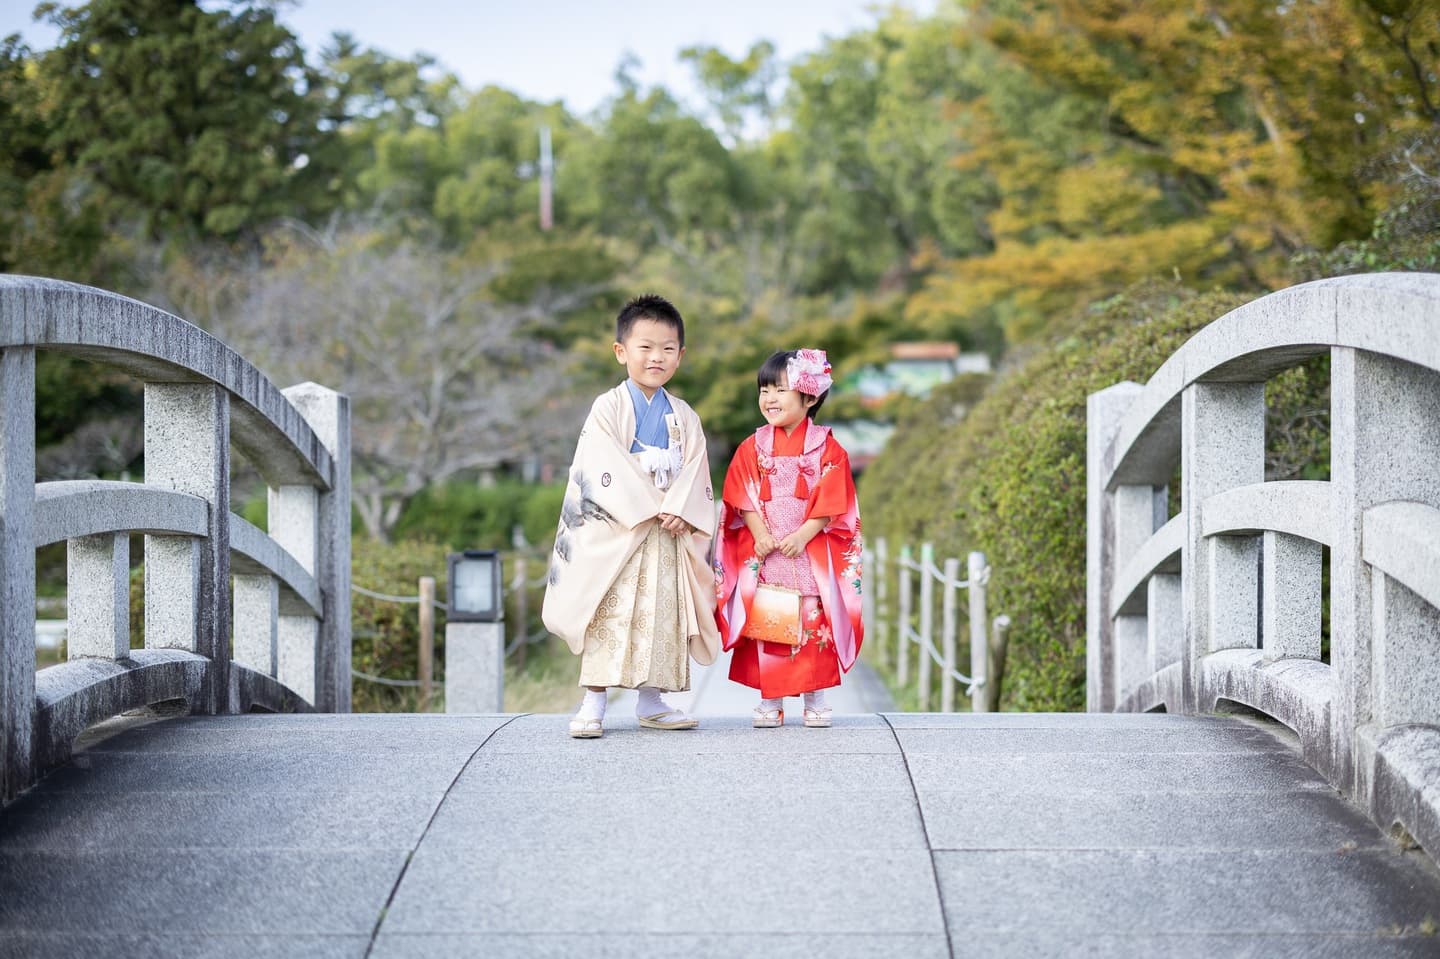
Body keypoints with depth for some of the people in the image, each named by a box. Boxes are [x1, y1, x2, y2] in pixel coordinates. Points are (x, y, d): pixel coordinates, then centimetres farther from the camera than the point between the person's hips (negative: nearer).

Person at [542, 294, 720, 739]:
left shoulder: (683, 417, 10)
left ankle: (651, 701, 15)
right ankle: (593, 704, -7)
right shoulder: (608, 408, -4)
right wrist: (649, 507, -18)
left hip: (668, 534, 4)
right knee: (610, 616, -9)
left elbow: (694, 468, 3)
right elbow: (607, 467, -13)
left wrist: (679, 511, -14)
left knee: (663, 616, 6)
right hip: (614, 531, -4)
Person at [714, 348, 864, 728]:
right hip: (763, 551, 2)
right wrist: (761, 536, -12)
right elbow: (743, 498, 2)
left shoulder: (826, 447, 0)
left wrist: (801, 537, -15)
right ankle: (770, 700, 6)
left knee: (814, 623, -2)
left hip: (811, 552, -2)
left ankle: (815, 700, 8)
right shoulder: (753, 448, 6)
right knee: (765, 623, -1)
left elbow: (830, 503, -5)